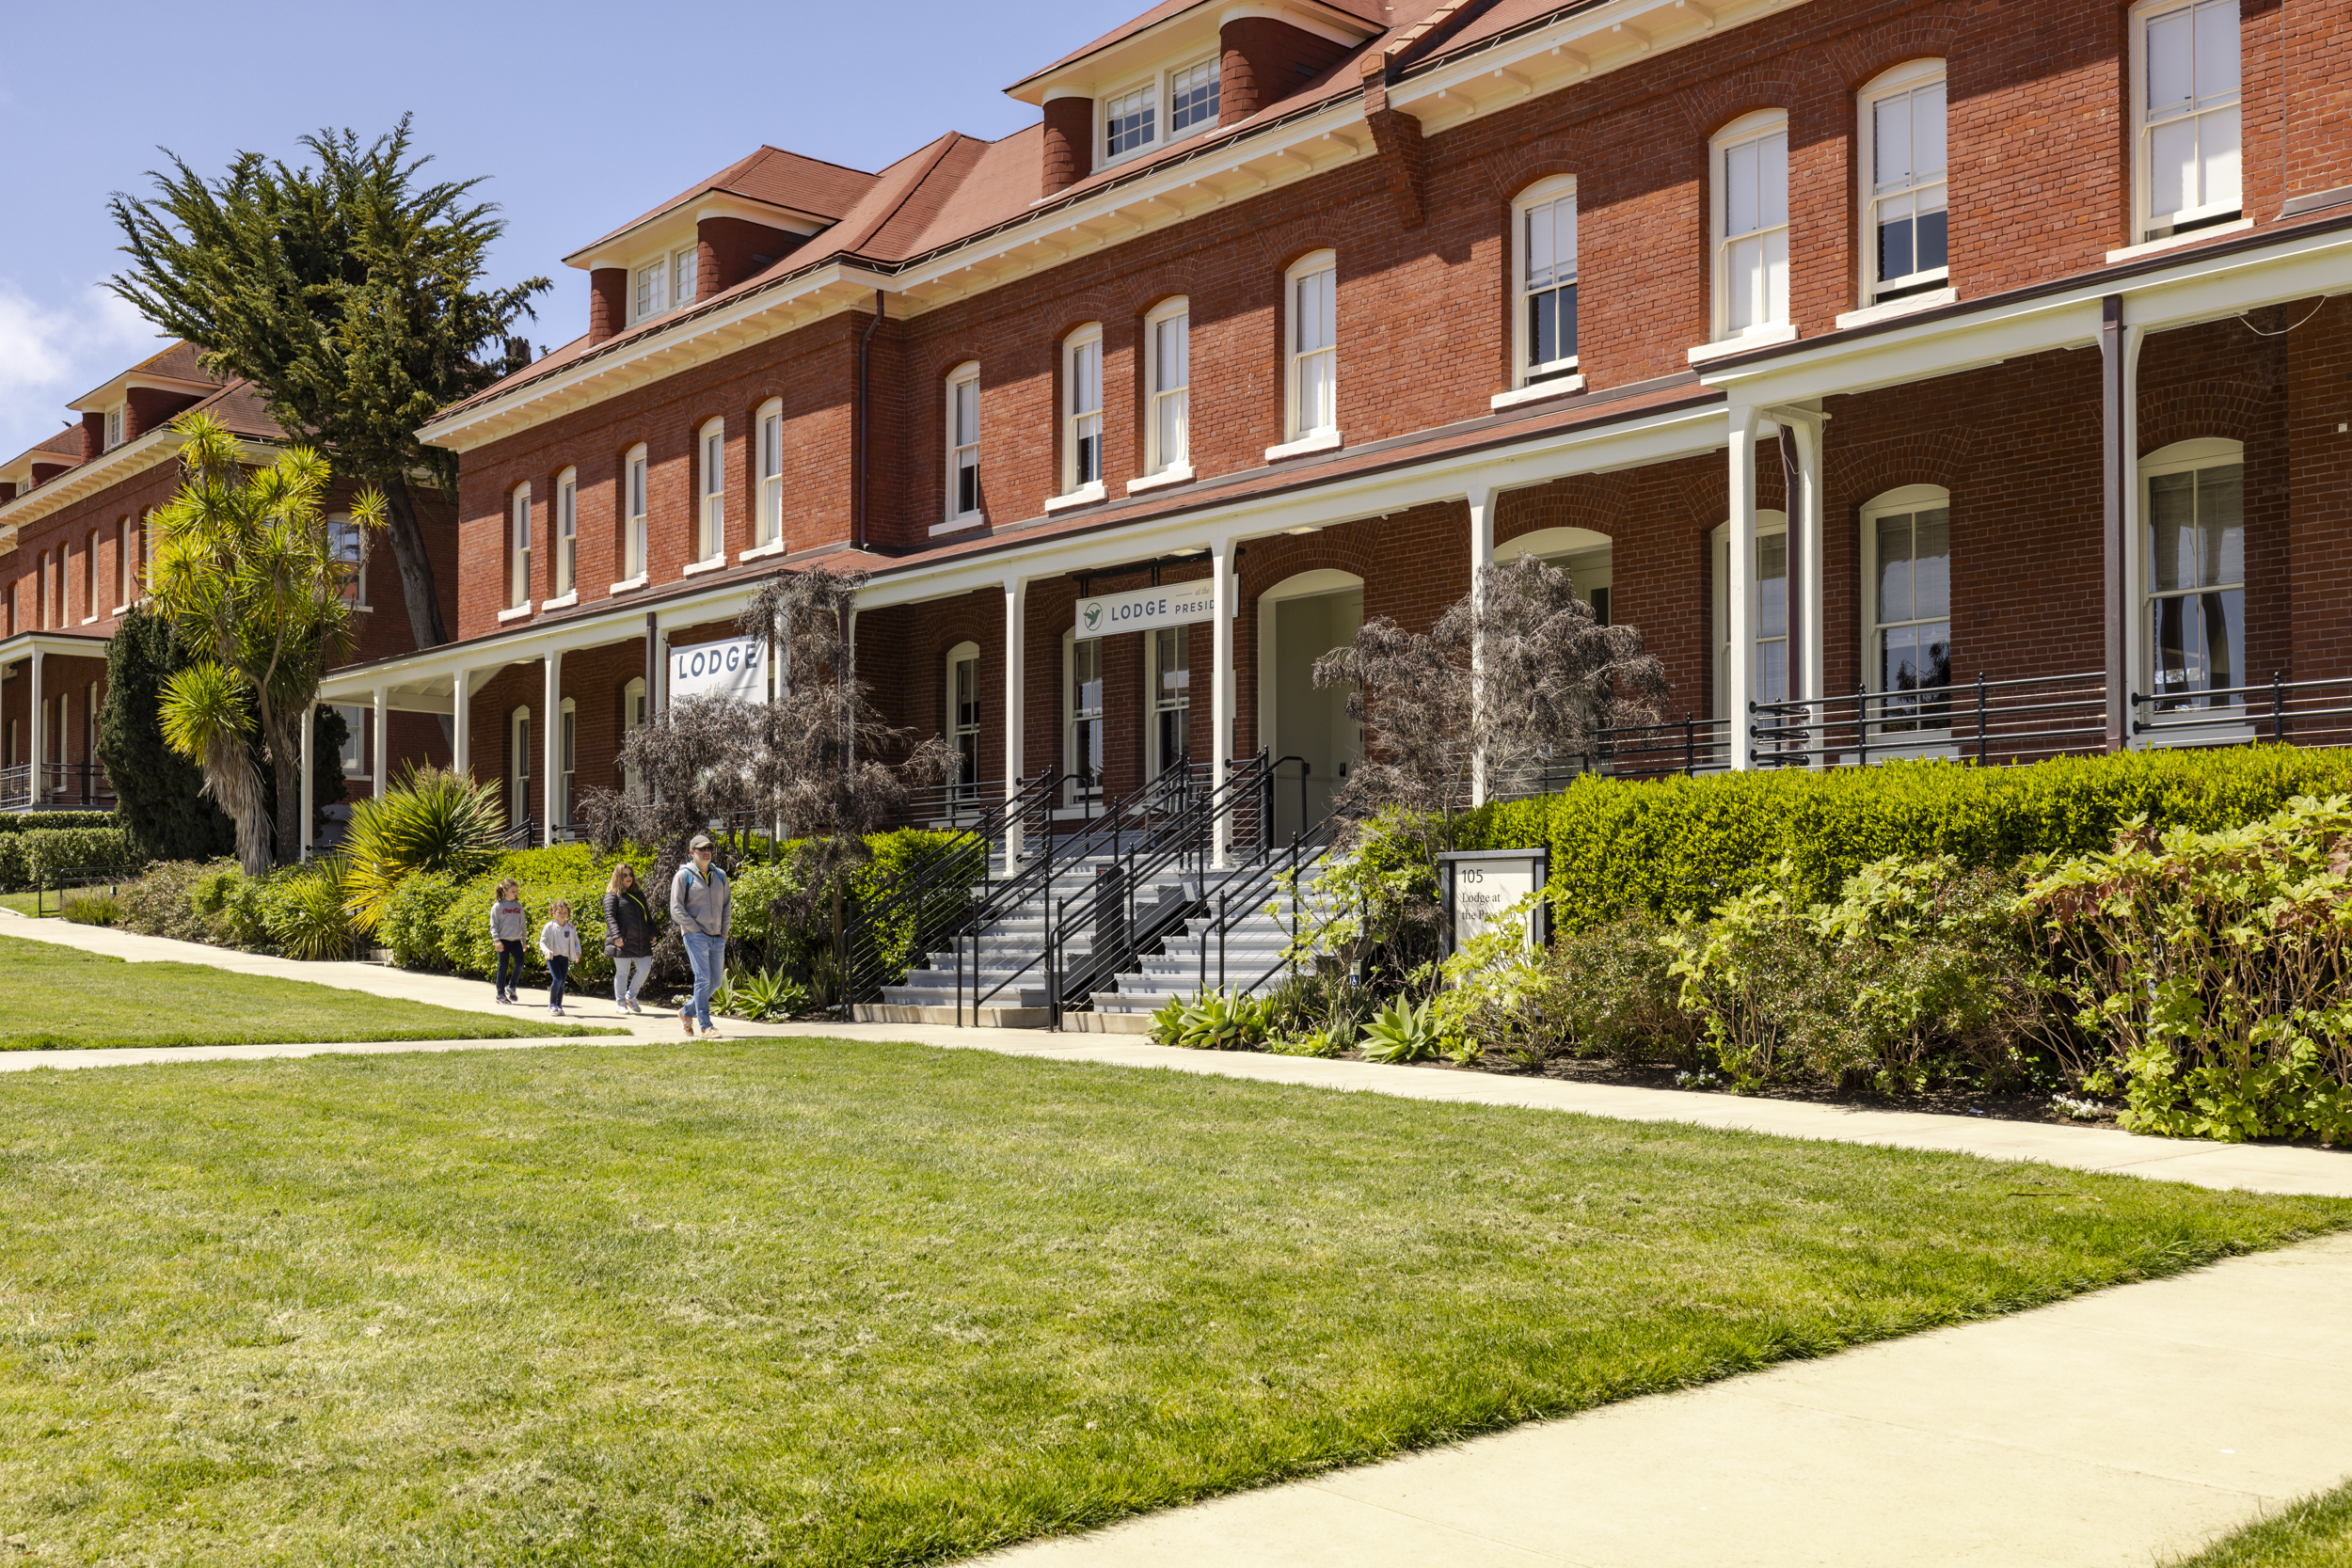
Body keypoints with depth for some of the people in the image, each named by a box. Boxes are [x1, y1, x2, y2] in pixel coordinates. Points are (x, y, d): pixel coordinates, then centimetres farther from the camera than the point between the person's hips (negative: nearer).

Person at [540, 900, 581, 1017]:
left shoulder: (571, 928, 3)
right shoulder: (549, 927, -6)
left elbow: (576, 941, 12)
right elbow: (542, 941, -2)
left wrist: (577, 952, -7)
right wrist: (546, 951, -21)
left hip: (565, 958, 4)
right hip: (553, 957, -4)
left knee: (562, 982, 7)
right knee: (557, 979, -17)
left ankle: (559, 1006, 18)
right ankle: (552, 1005, -5)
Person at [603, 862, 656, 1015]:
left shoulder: (639, 894, 19)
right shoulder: (612, 895, -1)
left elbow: (647, 914, 26)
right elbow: (609, 916, -10)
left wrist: (652, 933, 19)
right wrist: (616, 936, -21)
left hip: (641, 940, 6)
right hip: (623, 941, -6)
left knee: (645, 968, 0)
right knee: (622, 972, 0)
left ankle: (631, 996, 19)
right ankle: (620, 1003, 12)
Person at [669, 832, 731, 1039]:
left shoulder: (720, 875, 13)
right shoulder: (683, 876, -3)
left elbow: (727, 903, 21)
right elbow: (676, 909, -6)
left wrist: (724, 929, 10)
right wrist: (696, 929, -11)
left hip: (717, 937, 6)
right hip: (695, 935, -6)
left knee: (715, 981, 9)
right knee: (703, 978, -11)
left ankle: (687, 1012, 28)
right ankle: (705, 1027, -9)